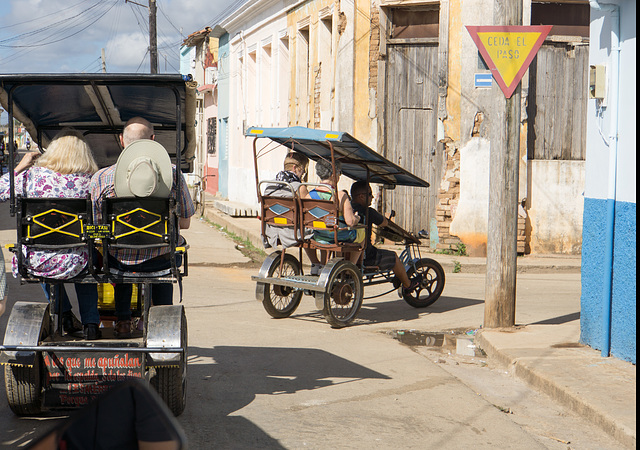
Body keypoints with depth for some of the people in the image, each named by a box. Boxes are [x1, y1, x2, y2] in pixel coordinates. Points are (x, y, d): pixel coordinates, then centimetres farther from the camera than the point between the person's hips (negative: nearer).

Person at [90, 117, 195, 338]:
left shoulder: (100, 177, -11)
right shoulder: (172, 174, -11)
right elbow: (185, 223, -1)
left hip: (117, 261, 1)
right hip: (158, 262, -1)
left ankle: (123, 321, 35)